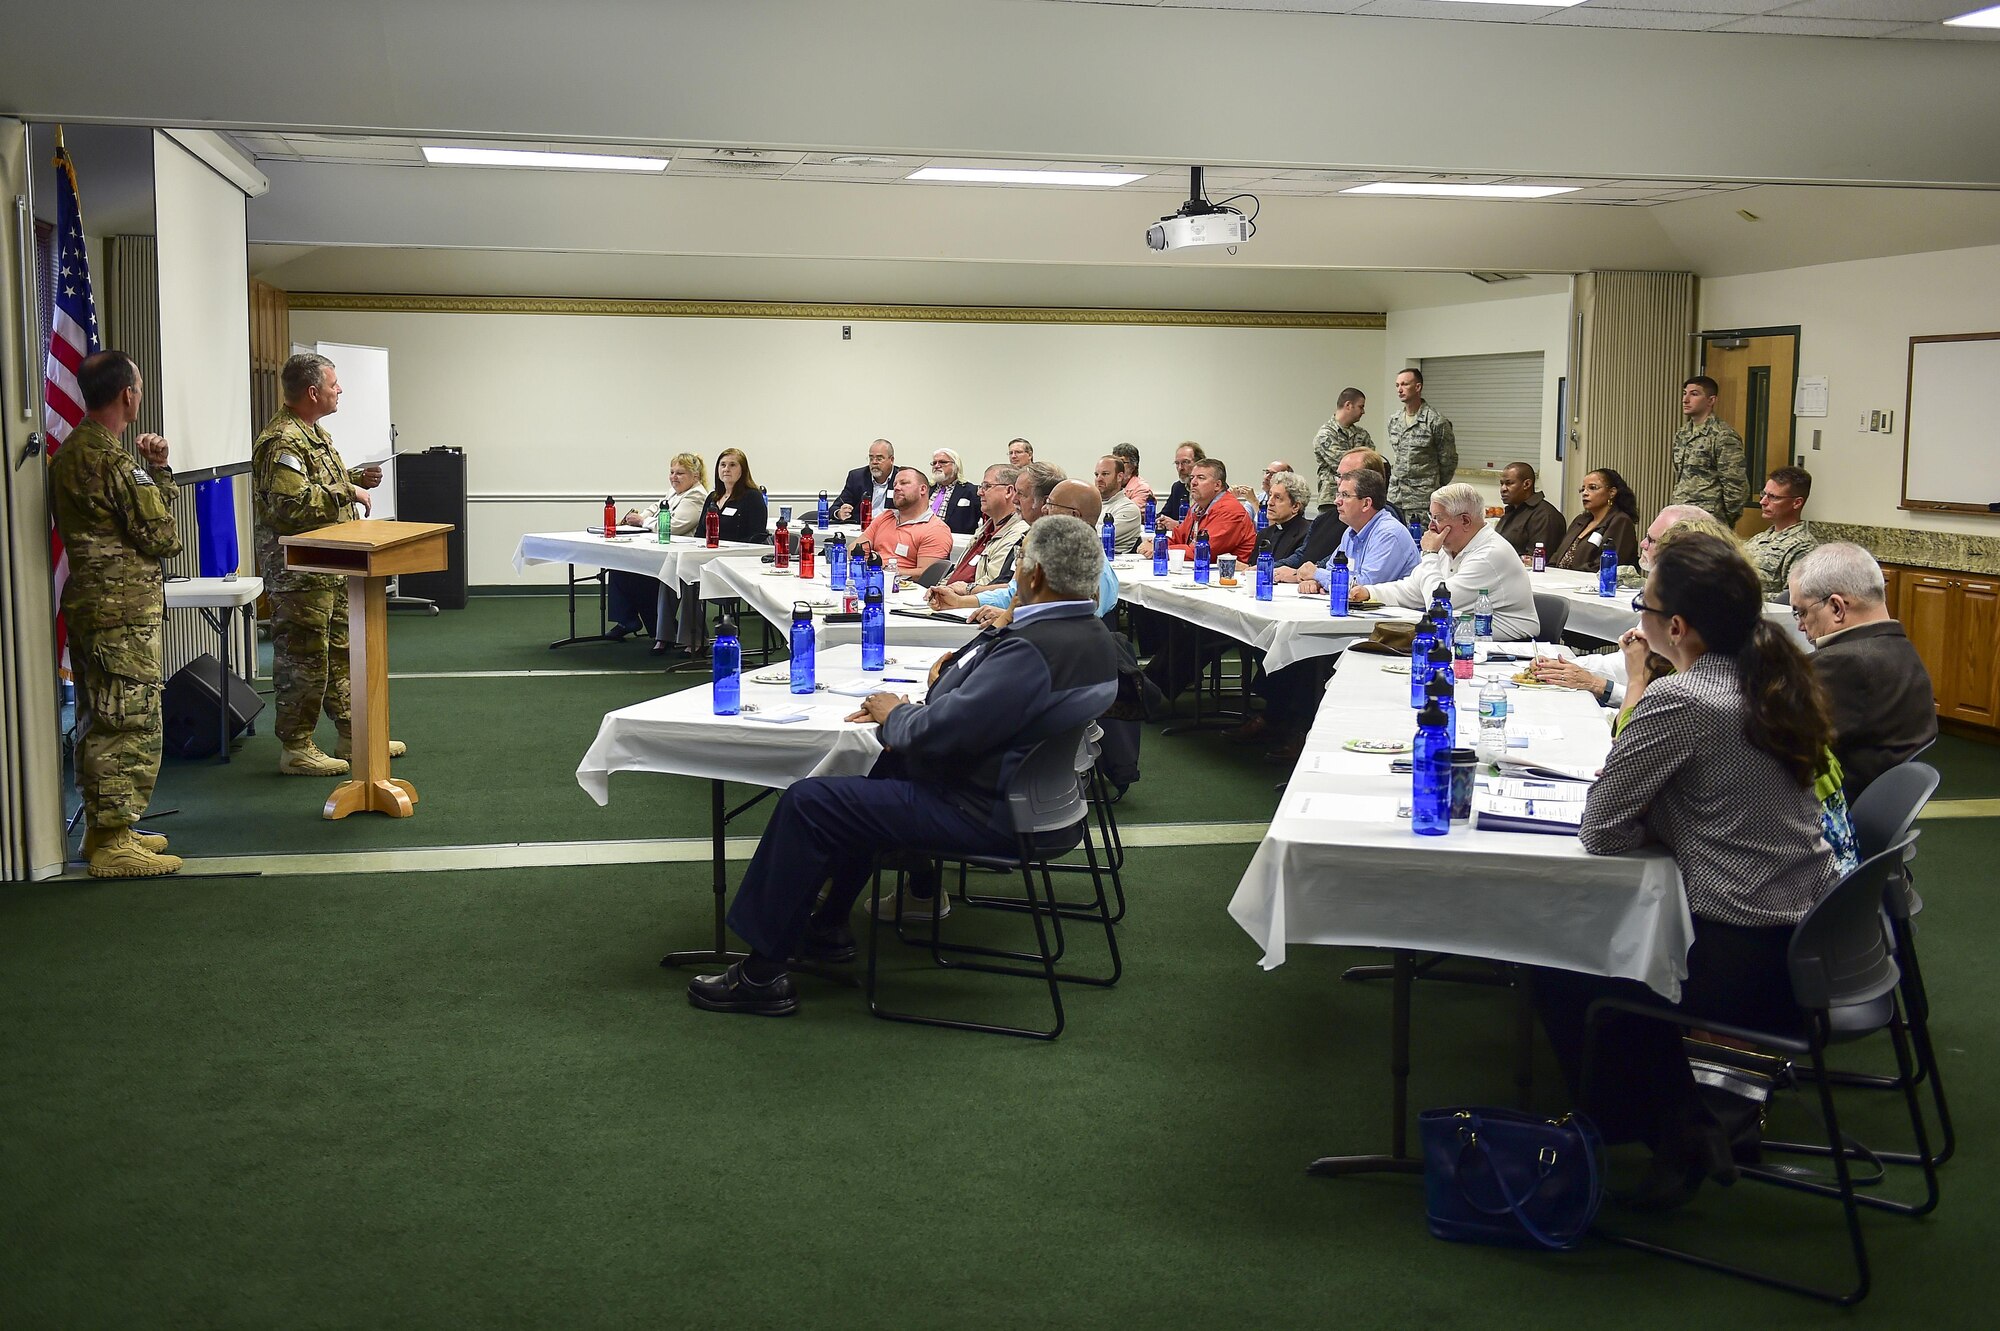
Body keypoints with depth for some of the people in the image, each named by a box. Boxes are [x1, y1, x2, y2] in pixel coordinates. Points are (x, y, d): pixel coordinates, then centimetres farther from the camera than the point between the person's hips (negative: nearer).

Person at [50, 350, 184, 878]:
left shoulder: (68, 453, 13)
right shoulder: (113, 461, -18)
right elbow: (163, 537, -13)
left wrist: (156, 470, 6)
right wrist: (158, 473, 5)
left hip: (86, 605, 10)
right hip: (124, 611, -10)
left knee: (98, 724, 16)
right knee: (130, 728, -5)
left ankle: (102, 830, 25)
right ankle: (114, 844, -1)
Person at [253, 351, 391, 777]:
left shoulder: (314, 432, 15)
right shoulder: (281, 441, -19)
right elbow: (291, 503, -30)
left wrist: (356, 478, 12)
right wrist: (347, 493, -23)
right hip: (299, 573, -11)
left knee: (341, 654, 17)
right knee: (304, 661, -3)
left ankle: (353, 734, 27)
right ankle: (296, 749, 6)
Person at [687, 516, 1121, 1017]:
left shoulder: (1033, 649, -27)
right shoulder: (1094, 636, 5)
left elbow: (940, 733, -28)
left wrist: (895, 714, -6)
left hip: (983, 812, -11)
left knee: (808, 801, -7)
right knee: (884, 769, 31)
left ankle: (763, 972, 2)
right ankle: (828, 926, 38)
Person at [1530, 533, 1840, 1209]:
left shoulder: (1683, 700, -21)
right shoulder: (1771, 680, 6)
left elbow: (1600, 830, -15)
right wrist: (1641, 689, 5)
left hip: (1750, 964, -8)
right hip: (1809, 942, 9)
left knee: (1557, 969, 14)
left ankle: (1671, 1137, 27)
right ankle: (1683, 1130, 32)